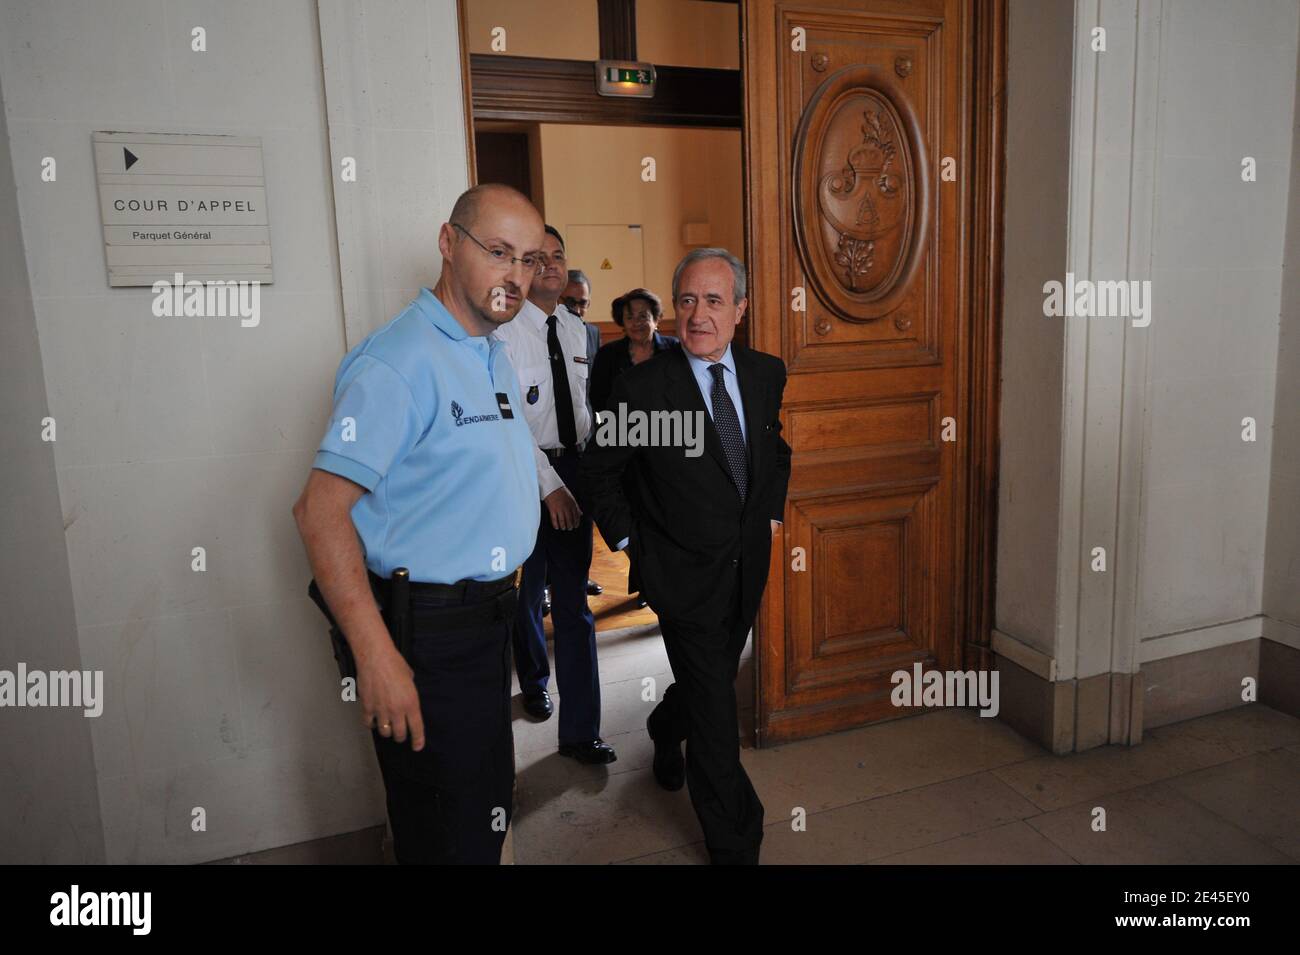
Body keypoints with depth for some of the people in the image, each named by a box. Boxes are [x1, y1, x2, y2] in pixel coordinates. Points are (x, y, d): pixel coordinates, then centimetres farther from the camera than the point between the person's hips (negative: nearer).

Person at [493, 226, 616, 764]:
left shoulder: (576, 329, 10)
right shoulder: (505, 330, -10)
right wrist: (551, 485, -18)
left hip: (573, 466, 4)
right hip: (528, 472, -4)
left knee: (573, 601, 3)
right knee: (529, 588, 15)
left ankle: (580, 731, 7)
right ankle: (534, 680, 43)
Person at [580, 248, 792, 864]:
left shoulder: (766, 373, 0)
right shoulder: (641, 387, -16)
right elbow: (600, 472, -3)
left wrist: (771, 512, 12)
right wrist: (629, 542, -3)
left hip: (747, 565, 6)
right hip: (684, 574, -5)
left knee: (712, 680, 23)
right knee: (715, 711, -1)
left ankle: (665, 728, 56)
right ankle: (735, 843, 18)